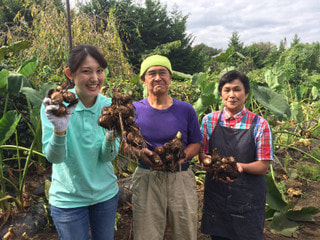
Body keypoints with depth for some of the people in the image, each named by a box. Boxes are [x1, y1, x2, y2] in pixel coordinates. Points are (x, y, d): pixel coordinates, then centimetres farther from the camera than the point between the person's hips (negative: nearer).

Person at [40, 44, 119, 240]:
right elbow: (54, 157, -22)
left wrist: (111, 135, -30)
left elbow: (107, 157, -10)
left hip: (106, 194, 3)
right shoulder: (55, 105, -17)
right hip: (69, 199, -3)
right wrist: (59, 129, -40)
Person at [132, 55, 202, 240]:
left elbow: (196, 143, 7)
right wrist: (144, 154, -16)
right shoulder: (135, 110, 2)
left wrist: (181, 157, -13)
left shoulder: (186, 110, 3)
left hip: (181, 178, 1)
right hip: (147, 178, 0)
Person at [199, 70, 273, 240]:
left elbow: (263, 166, -5)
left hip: (248, 198, -1)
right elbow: (202, 154, 4)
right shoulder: (209, 120, 1)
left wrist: (241, 166, -24)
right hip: (215, 193, 2)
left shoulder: (259, 124, -6)